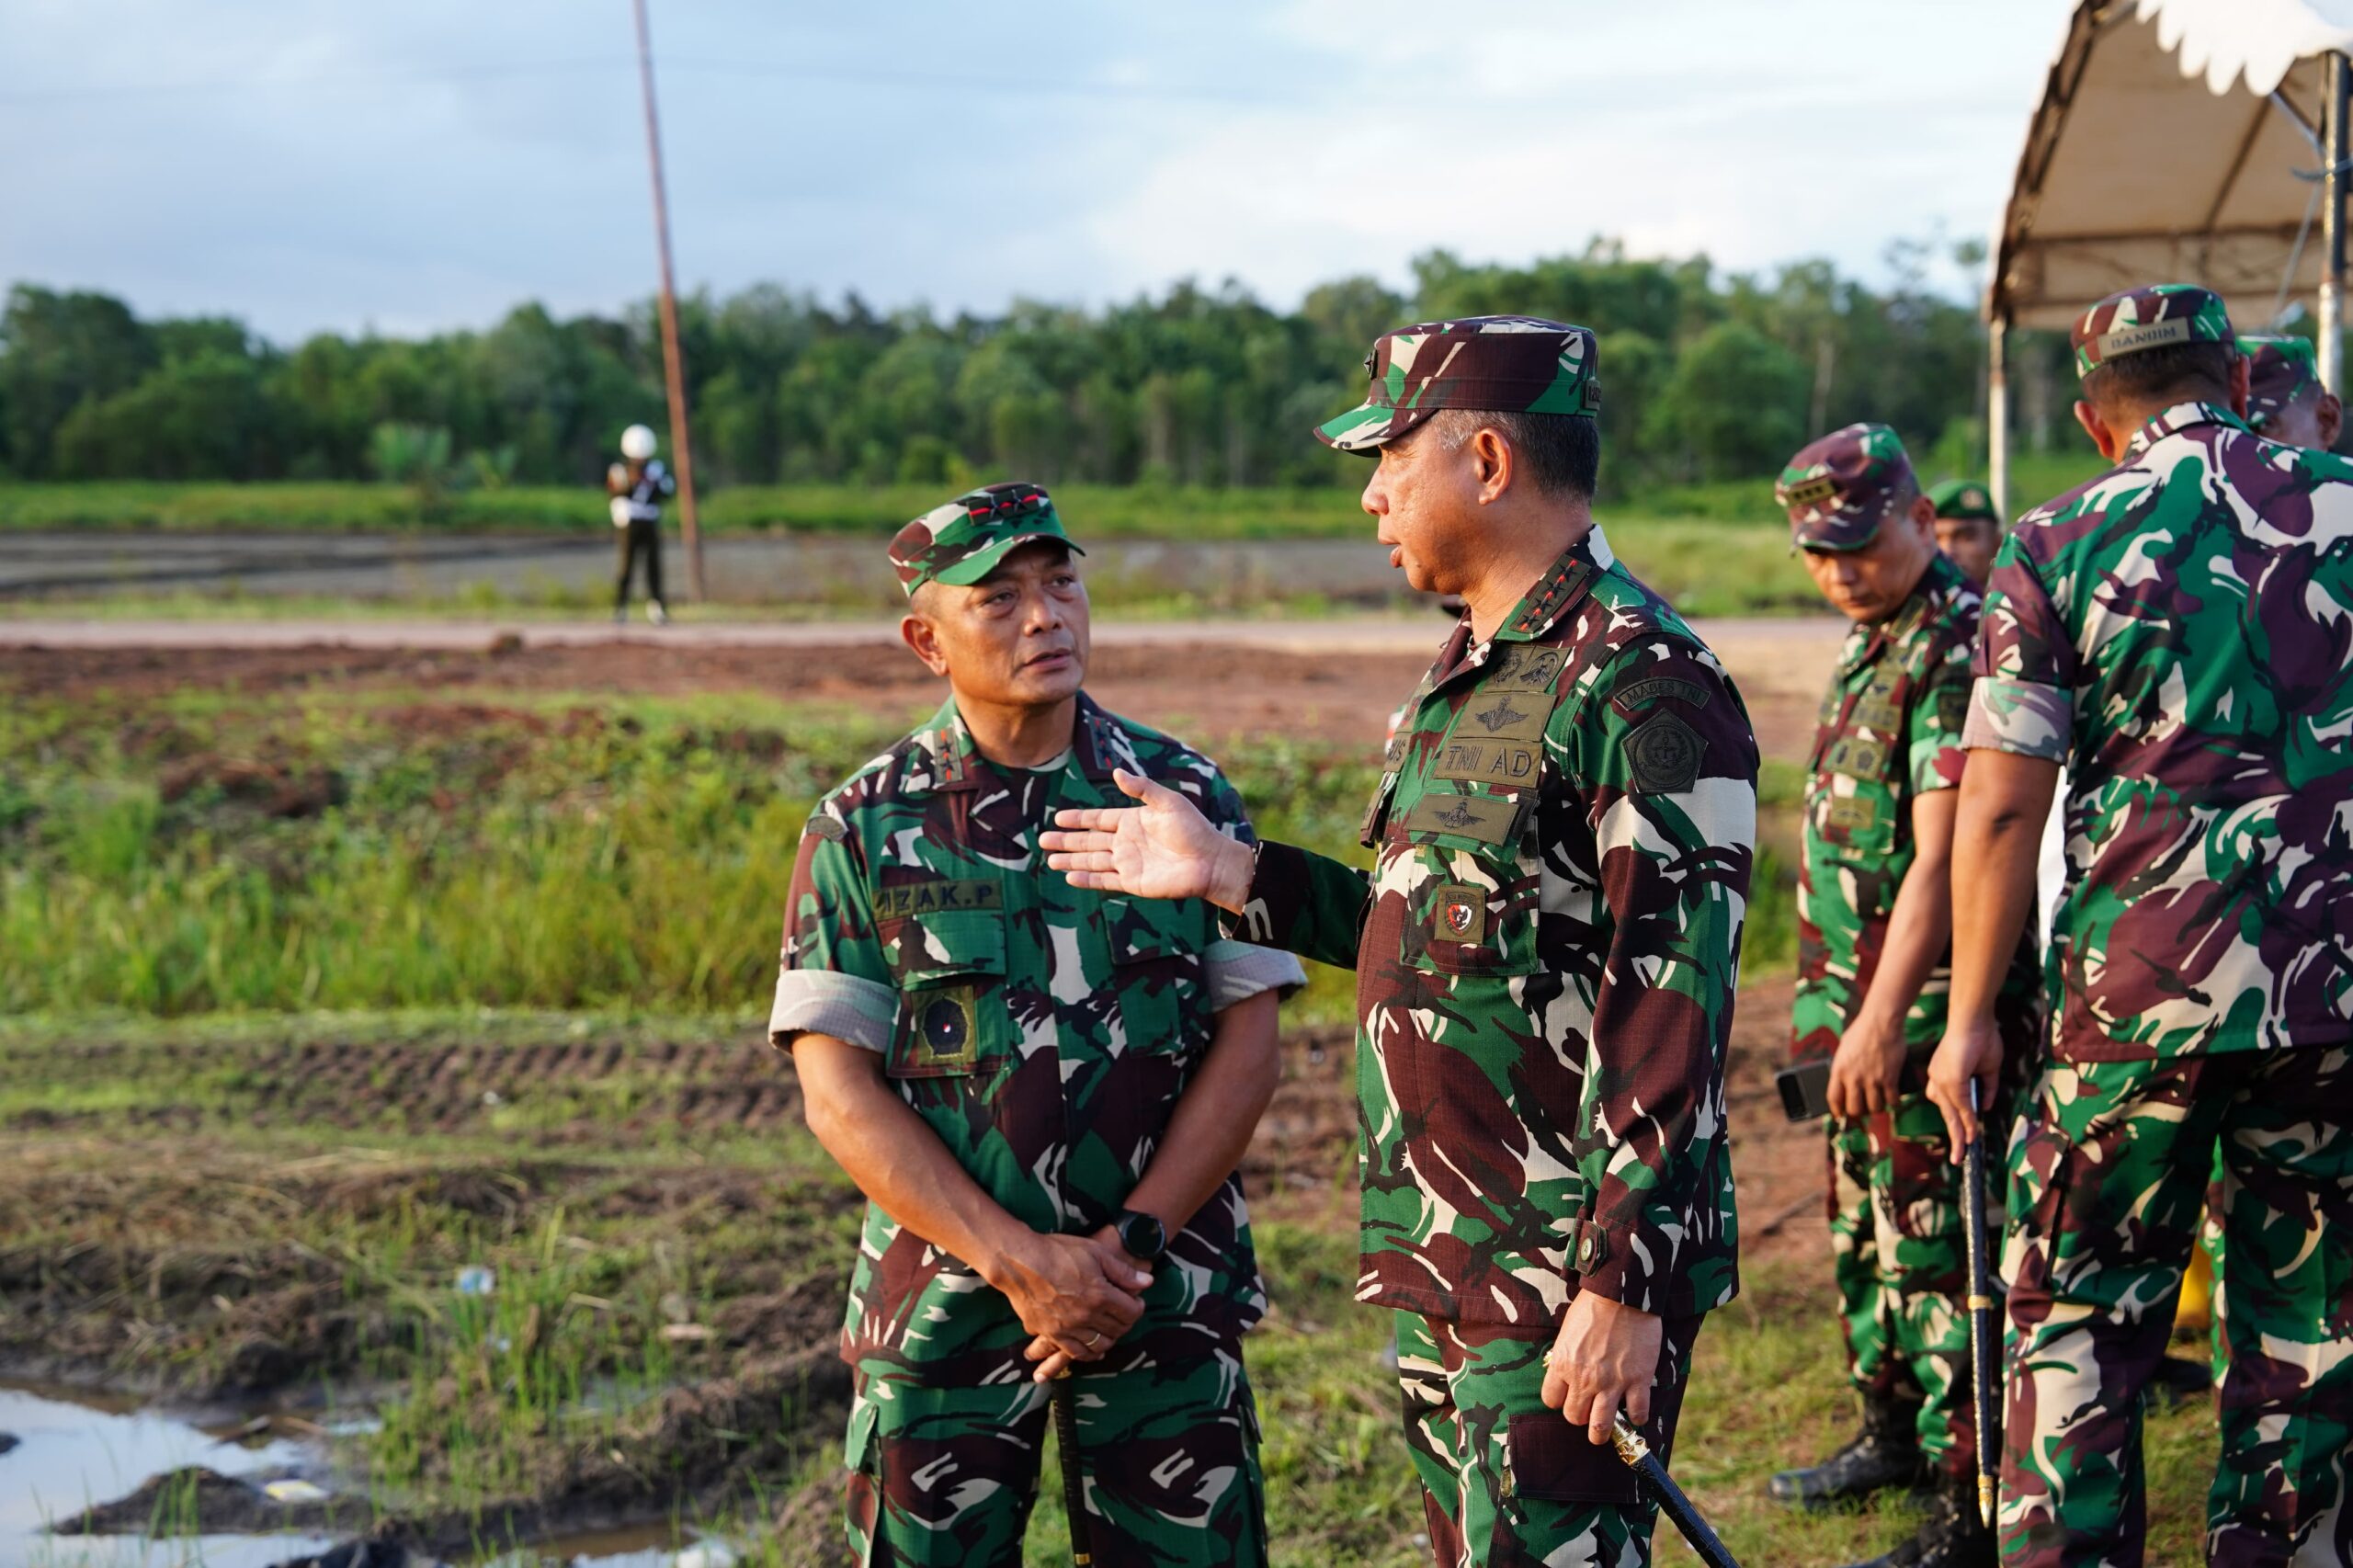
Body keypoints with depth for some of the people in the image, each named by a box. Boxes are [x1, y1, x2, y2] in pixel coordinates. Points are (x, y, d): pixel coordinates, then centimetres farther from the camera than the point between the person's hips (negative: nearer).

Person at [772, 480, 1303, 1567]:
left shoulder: (1189, 797, 3)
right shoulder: (863, 827, -1)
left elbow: (1246, 1044, 0)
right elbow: (839, 1093, -6)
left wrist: (1128, 1244, -10)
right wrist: (1018, 1261, -15)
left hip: (1165, 1285, 1)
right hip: (946, 1289, -1)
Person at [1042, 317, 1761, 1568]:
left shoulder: (1640, 684, -17)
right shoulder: (1467, 671, 14)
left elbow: (1675, 1000, -21)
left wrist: (1624, 1283, -23)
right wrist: (1229, 876, 14)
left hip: (1566, 1274, -10)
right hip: (1444, 1270, 10)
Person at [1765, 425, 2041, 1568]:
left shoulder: (1956, 649, -17)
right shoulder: (1867, 642, 14)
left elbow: (1942, 854, -24)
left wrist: (1887, 1016, -28)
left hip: (1928, 1005, -10)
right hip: (1857, 1000, 10)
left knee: (1932, 1251, -6)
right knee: (1864, 1235, 19)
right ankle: (1893, 1435, 34)